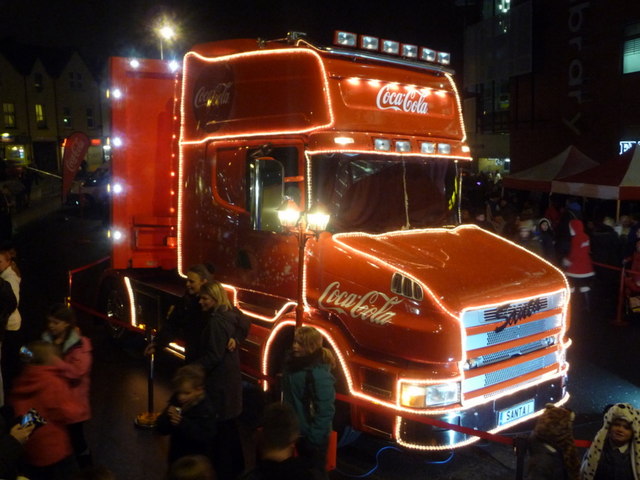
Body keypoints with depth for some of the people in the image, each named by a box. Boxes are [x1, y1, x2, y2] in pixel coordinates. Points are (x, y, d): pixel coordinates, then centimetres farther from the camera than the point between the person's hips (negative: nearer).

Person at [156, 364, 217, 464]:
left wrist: (183, 423, -34)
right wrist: (168, 417, -23)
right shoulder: (176, 402, -2)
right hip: (176, 457, 6)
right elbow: (162, 428, 0)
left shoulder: (206, 410, -20)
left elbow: (206, 437, -29)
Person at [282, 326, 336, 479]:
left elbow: (325, 410, -26)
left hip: (312, 437, -7)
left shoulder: (319, 374, -27)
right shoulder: (293, 364, -2)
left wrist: (315, 438, -22)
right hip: (297, 432, 7)